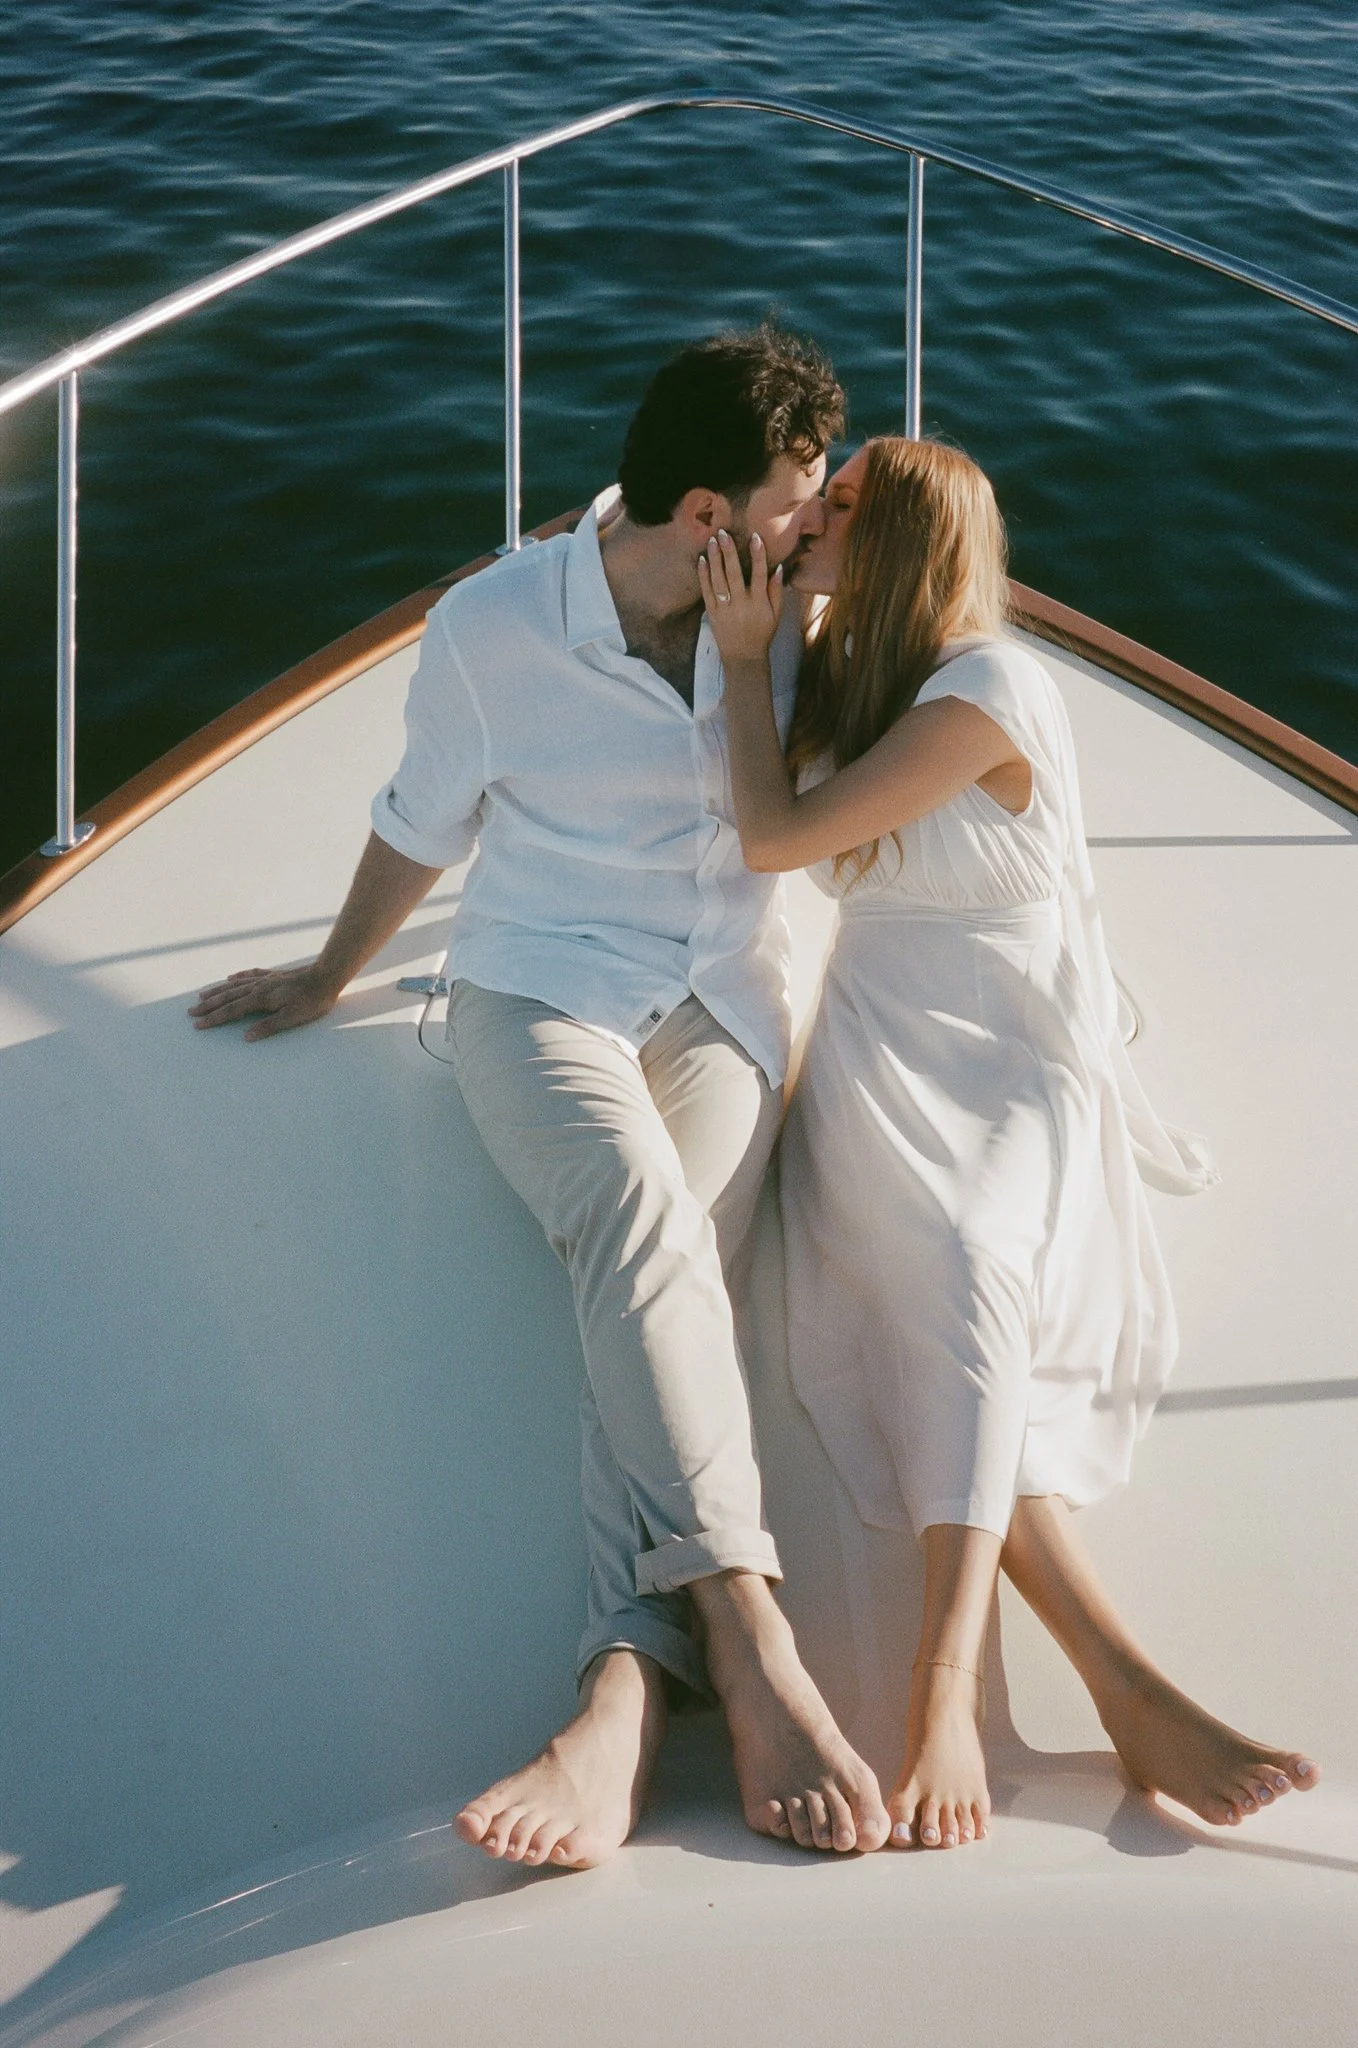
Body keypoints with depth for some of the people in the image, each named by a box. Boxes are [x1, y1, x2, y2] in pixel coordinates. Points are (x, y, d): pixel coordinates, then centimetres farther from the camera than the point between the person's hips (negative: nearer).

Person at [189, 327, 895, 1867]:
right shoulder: (491, 629, -7)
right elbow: (422, 825, 12)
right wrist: (330, 979, 22)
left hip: (723, 1003, 2)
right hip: (540, 989, -2)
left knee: (661, 1273, -28)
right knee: (641, 1217, -34)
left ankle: (624, 1699, -46)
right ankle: (753, 1657, -48)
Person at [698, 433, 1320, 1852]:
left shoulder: (987, 689, -11)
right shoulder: (846, 677, 14)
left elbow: (777, 835, -11)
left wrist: (745, 656, 1)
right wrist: (753, 653, 20)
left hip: (1020, 1059, -4)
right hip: (879, 1058, 4)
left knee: (967, 1283, -33)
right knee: (949, 1276, -27)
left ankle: (947, 1690, -43)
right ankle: (1126, 1689, -36)